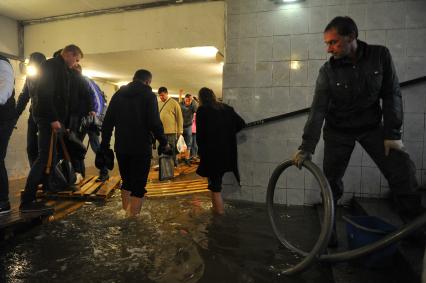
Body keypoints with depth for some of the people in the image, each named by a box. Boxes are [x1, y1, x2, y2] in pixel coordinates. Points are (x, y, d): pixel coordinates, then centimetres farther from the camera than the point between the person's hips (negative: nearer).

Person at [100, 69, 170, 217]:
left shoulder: (118, 94, 12)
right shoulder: (149, 95, -4)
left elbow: (107, 122, 8)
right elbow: (155, 123, -14)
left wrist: (104, 146, 11)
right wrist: (164, 143, -3)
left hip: (121, 147, 6)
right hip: (141, 148, -5)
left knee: (126, 182, 19)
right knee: (138, 185, 0)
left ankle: (125, 213, 27)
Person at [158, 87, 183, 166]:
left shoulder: (174, 103, -4)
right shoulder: (158, 103, 10)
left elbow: (179, 117, -4)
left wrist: (180, 131, -5)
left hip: (171, 131, -5)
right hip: (161, 131, 5)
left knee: (172, 149, 3)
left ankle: (174, 164, 16)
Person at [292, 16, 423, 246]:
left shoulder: (380, 55, -10)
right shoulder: (328, 71, -13)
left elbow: (392, 95, -6)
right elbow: (318, 110, -17)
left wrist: (393, 134, -10)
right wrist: (306, 147, -24)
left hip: (372, 126, 1)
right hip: (338, 131, -1)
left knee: (404, 174, -10)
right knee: (331, 182, -2)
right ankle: (329, 230, 17)